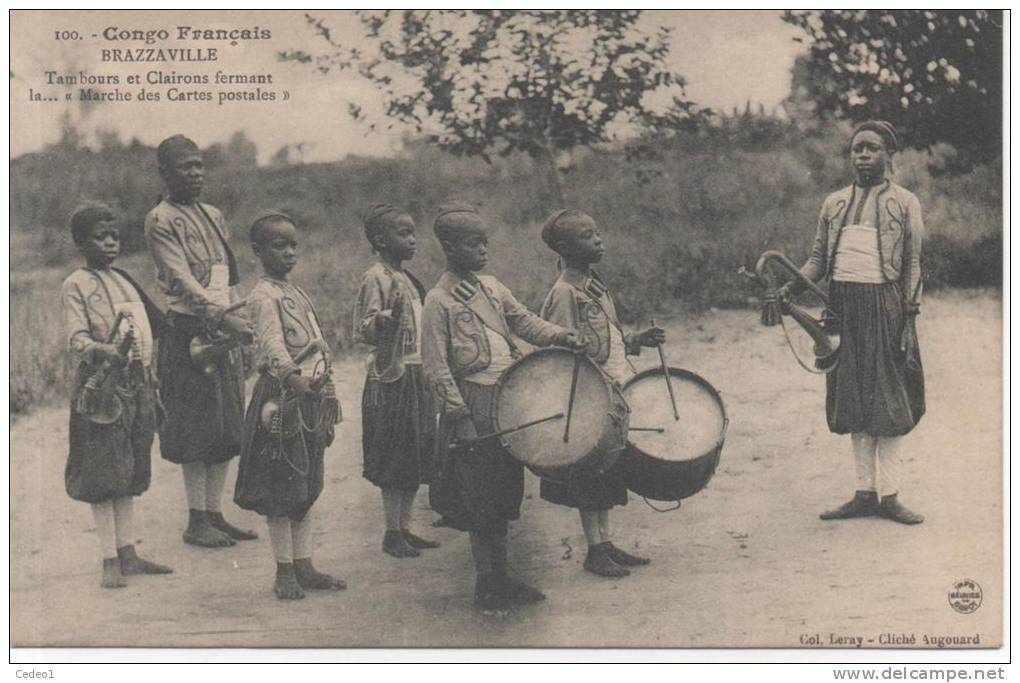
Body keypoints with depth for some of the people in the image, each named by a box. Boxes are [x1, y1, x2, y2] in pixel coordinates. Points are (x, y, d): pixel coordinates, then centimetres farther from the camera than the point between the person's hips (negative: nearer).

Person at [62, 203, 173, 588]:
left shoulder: (124, 281, 16)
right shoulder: (76, 285, -6)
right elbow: (76, 340, -16)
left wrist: (153, 389, 18)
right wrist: (107, 351, -36)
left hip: (136, 384, 7)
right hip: (101, 387, -7)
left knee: (128, 474, 11)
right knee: (102, 476, -3)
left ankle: (128, 555, 18)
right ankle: (110, 561, 2)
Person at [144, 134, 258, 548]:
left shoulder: (213, 215, 17)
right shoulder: (160, 220, -7)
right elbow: (182, 279, -18)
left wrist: (238, 320, 12)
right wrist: (222, 317, -27)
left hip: (225, 331, 7)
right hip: (189, 331, -7)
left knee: (226, 426, 8)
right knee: (195, 427, -4)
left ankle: (215, 514, 15)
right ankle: (196, 521, 4)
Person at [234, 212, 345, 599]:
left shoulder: (297, 293, 16)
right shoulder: (264, 296, -12)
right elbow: (273, 345, -29)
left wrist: (329, 406, 21)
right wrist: (295, 378, -46)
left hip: (312, 398, 9)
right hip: (282, 397, -9)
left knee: (306, 487, 13)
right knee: (281, 488, -1)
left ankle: (304, 566, 21)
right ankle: (284, 571, 8)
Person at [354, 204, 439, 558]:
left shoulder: (407, 278, 14)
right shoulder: (375, 278, -12)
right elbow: (362, 331, -19)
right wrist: (387, 317, -34)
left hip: (415, 376, 9)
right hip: (391, 379, -9)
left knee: (415, 455, 11)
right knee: (393, 459, -2)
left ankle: (404, 527, 20)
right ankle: (392, 532, 7)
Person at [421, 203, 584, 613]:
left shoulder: (491, 287, 12)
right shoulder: (439, 300, -9)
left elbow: (523, 321, 13)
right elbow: (436, 366, -12)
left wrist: (559, 336, -7)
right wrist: (459, 418, -17)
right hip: (475, 410, -7)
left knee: (504, 493, 14)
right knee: (481, 498, -1)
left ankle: (501, 577, 24)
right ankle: (486, 585, 10)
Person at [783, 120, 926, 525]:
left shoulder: (905, 204, 3)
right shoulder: (834, 204, 14)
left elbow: (912, 266, -1)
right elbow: (818, 258, 13)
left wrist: (910, 319, -8)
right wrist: (791, 288, -5)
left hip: (885, 305, -4)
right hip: (842, 306, 4)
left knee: (889, 400, -2)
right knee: (853, 402, 6)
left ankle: (888, 494, 4)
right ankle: (865, 493, 13)